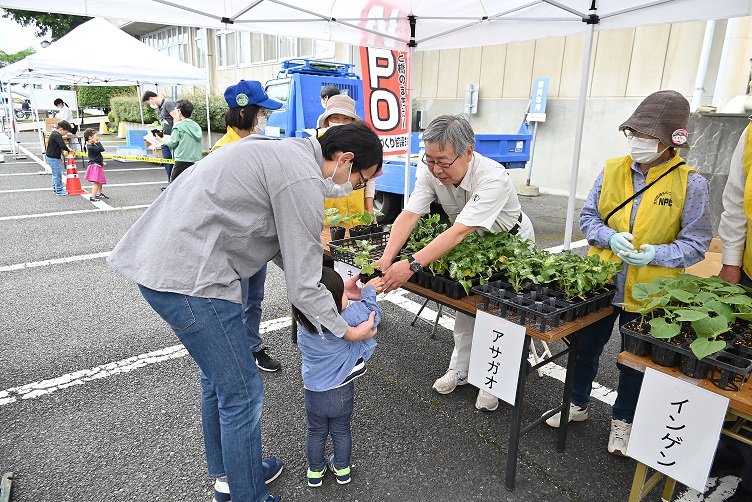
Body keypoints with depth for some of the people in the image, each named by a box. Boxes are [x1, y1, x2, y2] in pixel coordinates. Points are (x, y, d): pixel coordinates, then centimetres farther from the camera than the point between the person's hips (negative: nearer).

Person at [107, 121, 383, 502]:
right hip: (188, 278, -11)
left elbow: (280, 245, 18)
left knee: (218, 379, 23)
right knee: (242, 394, 3)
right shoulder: (303, 180, -16)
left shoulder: (286, 152, 14)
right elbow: (302, 286, -14)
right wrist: (345, 330, 0)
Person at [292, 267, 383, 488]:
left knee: (316, 433, 25)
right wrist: (368, 291, -6)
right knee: (341, 432, 25)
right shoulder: (346, 320, -33)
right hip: (342, 393, -1)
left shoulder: (303, 324, -21)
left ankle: (315, 471, 45)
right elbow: (372, 313, -18)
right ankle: (342, 469, 46)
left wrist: (345, 290, -14)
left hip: (314, 394, 2)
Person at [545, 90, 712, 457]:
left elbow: (696, 244, -8)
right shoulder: (612, 171, -3)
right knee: (586, 347, 18)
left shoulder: (690, 184, -11)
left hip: (648, 292, -2)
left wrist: (655, 254, -25)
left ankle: (622, 420, 40)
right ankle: (577, 404, 41)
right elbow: (587, 217, 2)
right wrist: (610, 237, -18)